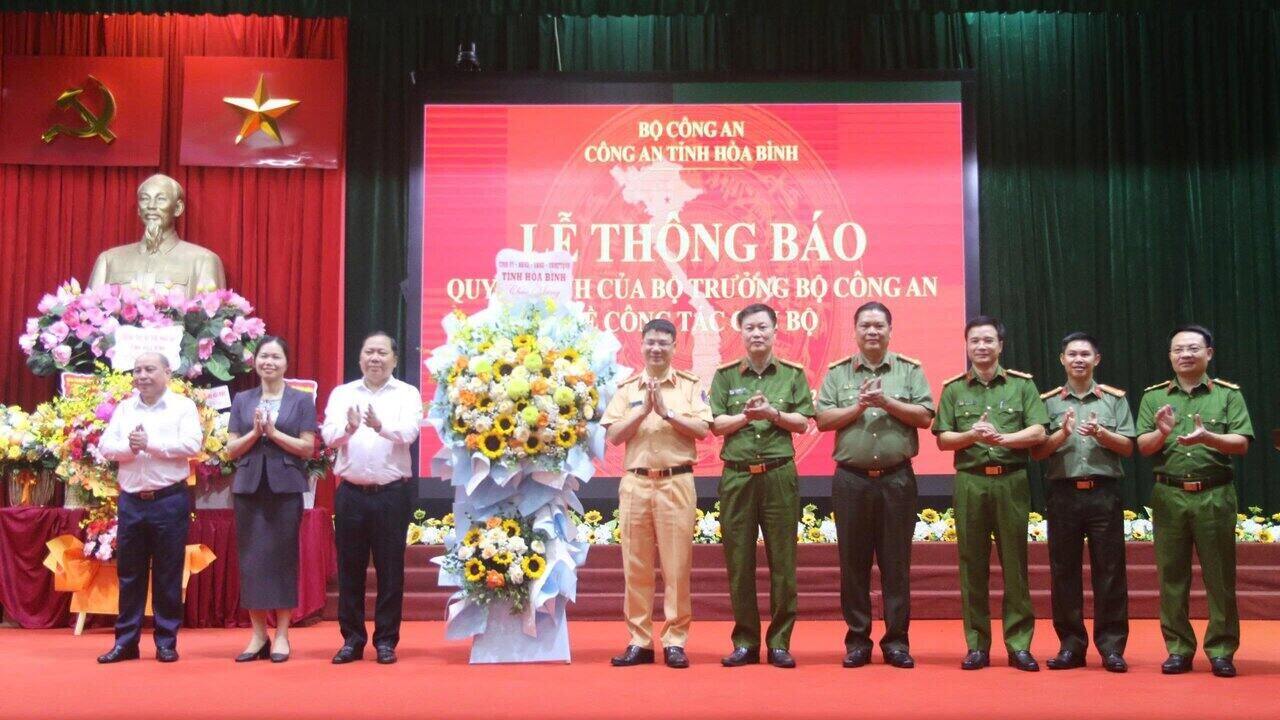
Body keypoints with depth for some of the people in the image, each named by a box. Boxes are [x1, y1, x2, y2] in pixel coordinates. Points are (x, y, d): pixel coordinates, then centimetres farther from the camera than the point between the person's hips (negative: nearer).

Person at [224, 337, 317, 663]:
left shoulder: (301, 400, 4)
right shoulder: (242, 400, 11)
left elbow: (308, 448, -2)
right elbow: (231, 450, 8)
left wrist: (273, 432, -10)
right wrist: (255, 432, -8)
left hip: (286, 488, -2)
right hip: (249, 487, 3)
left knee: (283, 557, 0)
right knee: (251, 559, 3)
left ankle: (281, 636, 8)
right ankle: (258, 635, 11)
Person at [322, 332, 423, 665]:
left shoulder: (407, 394, 3)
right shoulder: (342, 394, 9)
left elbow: (409, 432, -14)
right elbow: (329, 435, -5)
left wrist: (381, 427, -34)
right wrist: (349, 428, -28)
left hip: (392, 493, -2)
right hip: (351, 492, 2)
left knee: (390, 569, 3)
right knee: (349, 568, 7)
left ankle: (386, 640, 14)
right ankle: (352, 639, 18)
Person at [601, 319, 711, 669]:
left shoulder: (689, 386, 7)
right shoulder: (627, 388, 11)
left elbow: (702, 430, -3)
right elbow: (614, 435, 2)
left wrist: (667, 411, -12)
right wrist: (644, 410, -10)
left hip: (677, 482, -2)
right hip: (635, 482, 2)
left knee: (677, 565, 0)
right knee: (635, 565, 4)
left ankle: (675, 642, 8)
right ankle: (639, 642, 12)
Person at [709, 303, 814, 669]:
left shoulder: (793, 374, 8)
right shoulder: (725, 375, 8)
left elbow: (803, 423, 3)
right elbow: (717, 425, 2)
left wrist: (773, 413, -12)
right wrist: (747, 415, -13)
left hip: (780, 474, 0)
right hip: (737, 476, 1)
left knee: (782, 560, 1)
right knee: (739, 561, 3)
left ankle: (779, 642, 10)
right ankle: (745, 642, 12)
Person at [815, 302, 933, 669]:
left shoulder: (910, 370, 6)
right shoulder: (837, 372, 8)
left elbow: (924, 416, -2)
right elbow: (823, 419, 1)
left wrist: (887, 402, -13)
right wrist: (858, 407, -11)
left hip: (897, 478, 0)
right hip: (851, 479, 1)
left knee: (896, 563, 4)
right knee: (853, 562, 5)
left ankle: (896, 640, 12)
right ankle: (857, 640, 13)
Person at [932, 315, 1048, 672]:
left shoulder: (1021, 384, 8)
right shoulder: (953, 389, 10)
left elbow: (1038, 432, -1)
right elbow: (943, 440, 6)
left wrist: (1002, 438, -16)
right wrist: (971, 435, -13)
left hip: (1011, 481, -1)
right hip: (969, 482, 1)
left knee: (1015, 564, 1)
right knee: (972, 565, 3)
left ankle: (1019, 645, 7)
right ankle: (977, 645, 9)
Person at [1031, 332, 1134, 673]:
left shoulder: (1115, 398, 8)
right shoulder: (1048, 401, 8)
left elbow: (1127, 447, 4)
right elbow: (1036, 451, 3)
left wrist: (1101, 433, -14)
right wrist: (1062, 434, -14)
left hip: (1104, 493, 0)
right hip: (1063, 494, 1)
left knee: (1109, 571, 1)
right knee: (1064, 572, 4)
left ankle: (1112, 647, 9)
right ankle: (1071, 645, 12)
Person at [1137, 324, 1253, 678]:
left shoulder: (1228, 394, 5)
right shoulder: (1154, 397, 10)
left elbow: (1241, 444, -4)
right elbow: (1142, 447, 5)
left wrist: (1207, 438, -22)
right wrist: (1162, 433, -16)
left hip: (1215, 495, -1)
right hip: (1169, 496, 2)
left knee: (1220, 575, 2)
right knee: (1172, 575, 4)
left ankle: (1222, 651, 12)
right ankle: (1178, 649, 13)